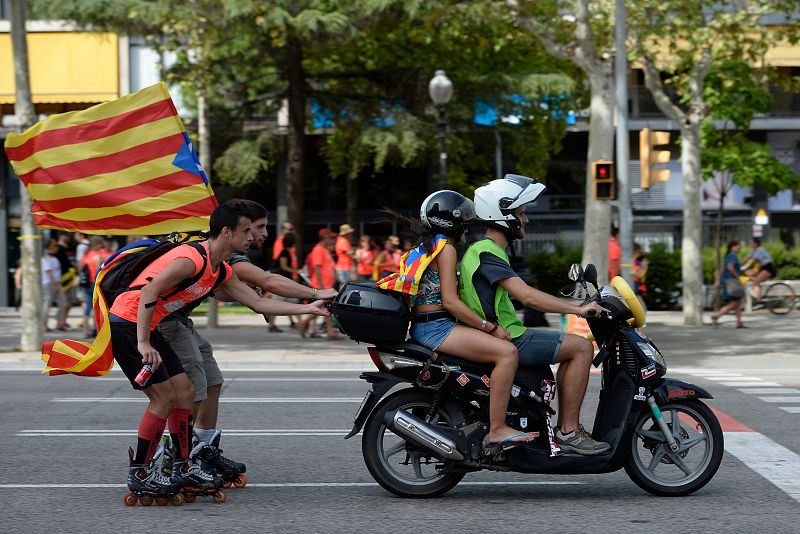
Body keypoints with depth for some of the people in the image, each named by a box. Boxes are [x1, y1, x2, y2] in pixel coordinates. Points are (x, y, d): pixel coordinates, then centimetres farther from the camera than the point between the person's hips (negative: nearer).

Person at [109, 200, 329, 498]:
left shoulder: (221, 272, 9)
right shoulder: (192, 259, -22)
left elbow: (257, 303, 13)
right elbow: (148, 293, -26)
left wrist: (307, 308, 10)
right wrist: (143, 344, -28)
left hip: (146, 327, 10)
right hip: (126, 323, -10)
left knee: (184, 391, 8)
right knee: (165, 398, -9)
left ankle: (183, 467, 17)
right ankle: (139, 473, 1)